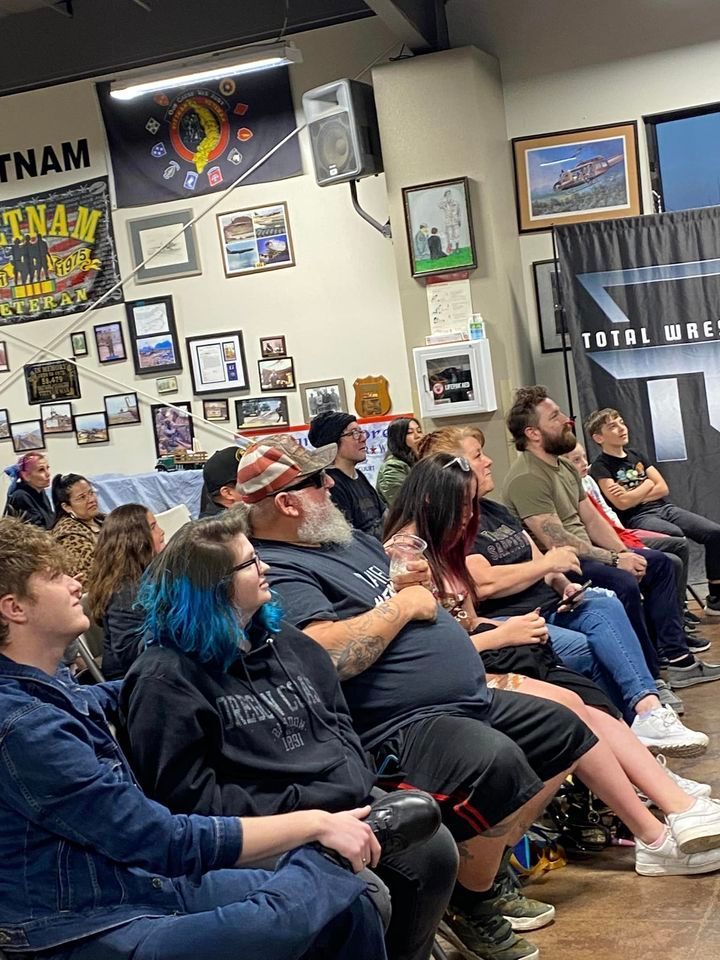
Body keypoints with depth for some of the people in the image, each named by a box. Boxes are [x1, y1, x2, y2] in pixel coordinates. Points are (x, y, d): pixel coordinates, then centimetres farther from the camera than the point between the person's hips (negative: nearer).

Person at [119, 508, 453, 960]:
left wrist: (355, 784, 0)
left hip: (348, 801, 7)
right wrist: (296, 817, -17)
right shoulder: (166, 677, -8)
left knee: (435, 851, -13)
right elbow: (190, 795, -14)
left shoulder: (282, 640, 15)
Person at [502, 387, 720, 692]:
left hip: (583, 553, 11)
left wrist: (625, 552, -4)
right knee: (623, 584, -31)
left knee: (658, 562, 12)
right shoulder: (526, 478, -20)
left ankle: (677, 658, 10)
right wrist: (615, 560, -20)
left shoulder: (564, 467, 12)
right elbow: (556, 542, -25)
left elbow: (592, 520, 12)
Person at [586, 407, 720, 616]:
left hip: (664, 507, 7)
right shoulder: (600, 467, -3)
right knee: (676, 537, -37)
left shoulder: (637, 455, 18)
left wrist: (634, 495, -5)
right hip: (637, 518, -7)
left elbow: (663, 489, 10)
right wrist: (647, 484, 1)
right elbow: (622, 503, -14)